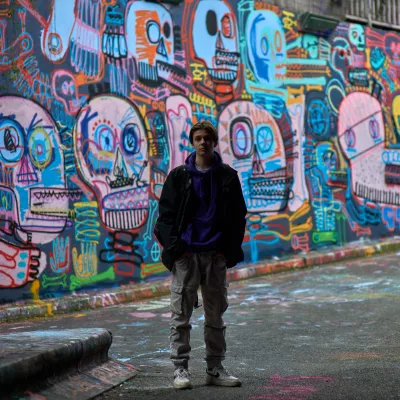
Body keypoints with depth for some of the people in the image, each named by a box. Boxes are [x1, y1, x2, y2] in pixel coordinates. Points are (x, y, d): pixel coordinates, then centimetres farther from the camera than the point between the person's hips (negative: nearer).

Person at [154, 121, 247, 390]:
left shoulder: (228, 176, 6)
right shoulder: (179, 176, 3)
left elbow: (238, 216, 8)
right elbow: (166, 214, 2)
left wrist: (230, 249, -2)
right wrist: (174, 246, -9)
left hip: (216, 255, 2)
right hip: (186, 254, -2)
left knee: (216, 315, 8)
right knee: (181, 315, -1)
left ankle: (215, 369, 15)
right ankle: (181, 368, 5)